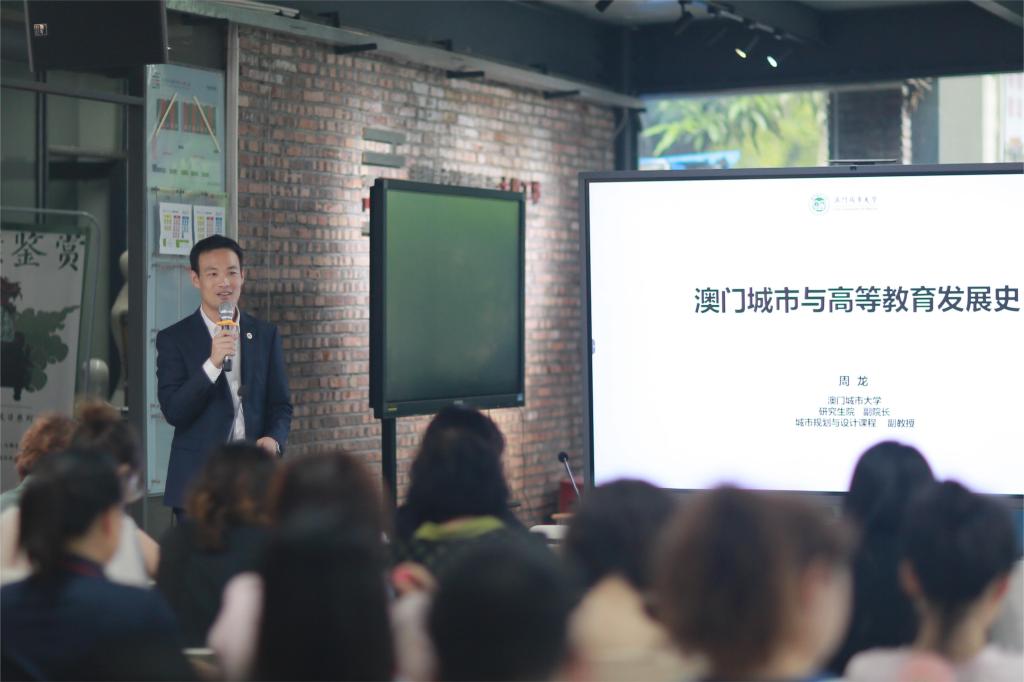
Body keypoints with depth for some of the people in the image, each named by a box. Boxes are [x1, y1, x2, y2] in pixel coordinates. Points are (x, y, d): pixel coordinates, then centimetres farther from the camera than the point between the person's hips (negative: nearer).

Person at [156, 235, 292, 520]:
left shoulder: (266, 335, 11)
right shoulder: (174, 339, 2)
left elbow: (281, 405, 13)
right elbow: (172, 411, -7)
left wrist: (274, 438, -8)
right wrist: (212, 364, -18)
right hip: (197, 484, -2)